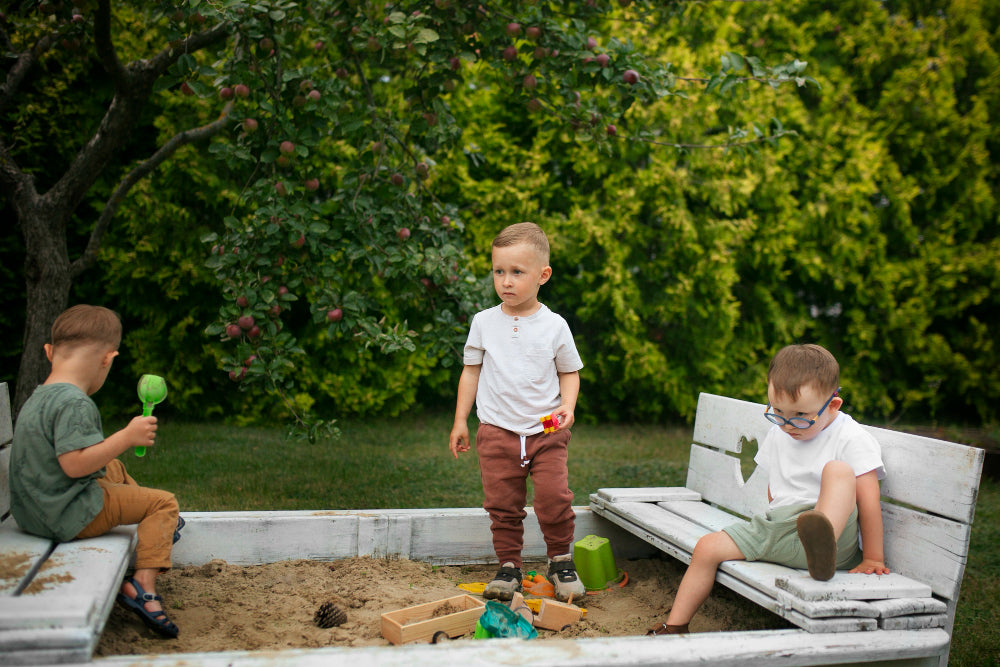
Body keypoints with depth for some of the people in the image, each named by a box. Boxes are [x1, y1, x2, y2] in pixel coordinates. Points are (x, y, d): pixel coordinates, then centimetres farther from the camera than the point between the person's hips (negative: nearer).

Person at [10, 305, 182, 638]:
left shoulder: (37, 398, 9)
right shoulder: (75, 404, -24)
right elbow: (74, 464, -32)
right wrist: (127, 437, -26)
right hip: (68, 517, -10)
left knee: (115, 469, 31)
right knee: (163, 502, -3)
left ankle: (154, 527, 45)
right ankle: (143, 584, -13)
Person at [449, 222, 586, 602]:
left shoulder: (554, 326, 0)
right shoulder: (484, 322, 3)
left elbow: (569, 371, 10)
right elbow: (471, 371, 10)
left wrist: (568, 405, -9)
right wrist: (460, 421, 10)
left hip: (546, 430, -1)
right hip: (497, 429, 1)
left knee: (554, 497, -10)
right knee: (502, 503, 3)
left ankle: (561, 560, 13)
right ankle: (509, 566, 19)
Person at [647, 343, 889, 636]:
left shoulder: (852, 440, -9)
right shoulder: (777, 435, 11)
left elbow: (868, 502, -11)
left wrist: (873, 560, -11)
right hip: (775, 527, 6)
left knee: (838, 470, -32)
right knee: (708, 547, -7)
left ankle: (821, 552, -58)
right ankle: (675, 626, 2)